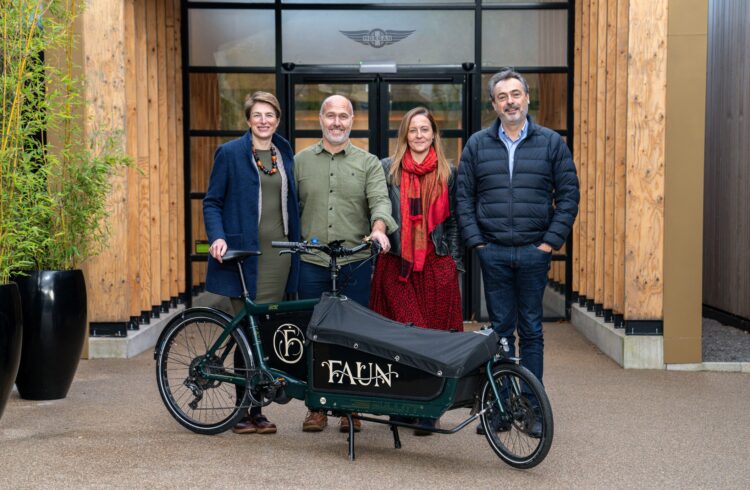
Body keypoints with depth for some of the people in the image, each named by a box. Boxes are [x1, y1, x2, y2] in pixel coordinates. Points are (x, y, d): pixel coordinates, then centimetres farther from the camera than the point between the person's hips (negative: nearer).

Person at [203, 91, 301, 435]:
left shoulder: (285, 152, 13)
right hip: (244, 251, -4)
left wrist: (299, 240, 12)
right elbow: (212, 202, 0)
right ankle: (246, 411, 8)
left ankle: (254, 408, 13)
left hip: (278, 252, 4)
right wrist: (218, 237, -15)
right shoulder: (230, 153, 0)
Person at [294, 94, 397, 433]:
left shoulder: (368, 163, 8)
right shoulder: (301, 161, 11)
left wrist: (378, 230, -26)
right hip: (312, 264, 1)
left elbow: (380, 200, -6)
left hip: (355, 264, -1)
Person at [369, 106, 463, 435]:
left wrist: (454, 262, 10)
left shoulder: (448, 173, 12)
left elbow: (452, 221, 14)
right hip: (396, 264, -1)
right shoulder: (387, 169, 8)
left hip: (436, 265, 1)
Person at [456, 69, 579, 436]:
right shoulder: (477, 145, 6)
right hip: (493, 253, 1)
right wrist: (475, 241, -3)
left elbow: (568, 194, 2)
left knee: (531, 331, 6)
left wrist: (551, 241, -5)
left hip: (534, 252, -1)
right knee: (500, 329, 6)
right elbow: (464, 197, 6)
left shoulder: (551, 142, 4)